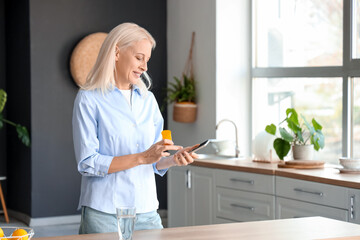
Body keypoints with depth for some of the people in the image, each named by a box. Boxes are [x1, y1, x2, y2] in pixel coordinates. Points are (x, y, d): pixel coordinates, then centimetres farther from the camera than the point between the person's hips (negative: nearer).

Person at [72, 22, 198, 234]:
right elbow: (87, 163, -13)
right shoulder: (89, 99, -5)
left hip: (146, 212, 5)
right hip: (104, 214, -5)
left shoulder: (148, 99, 12)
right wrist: (142, 157, -18)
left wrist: (173, 159, -5)